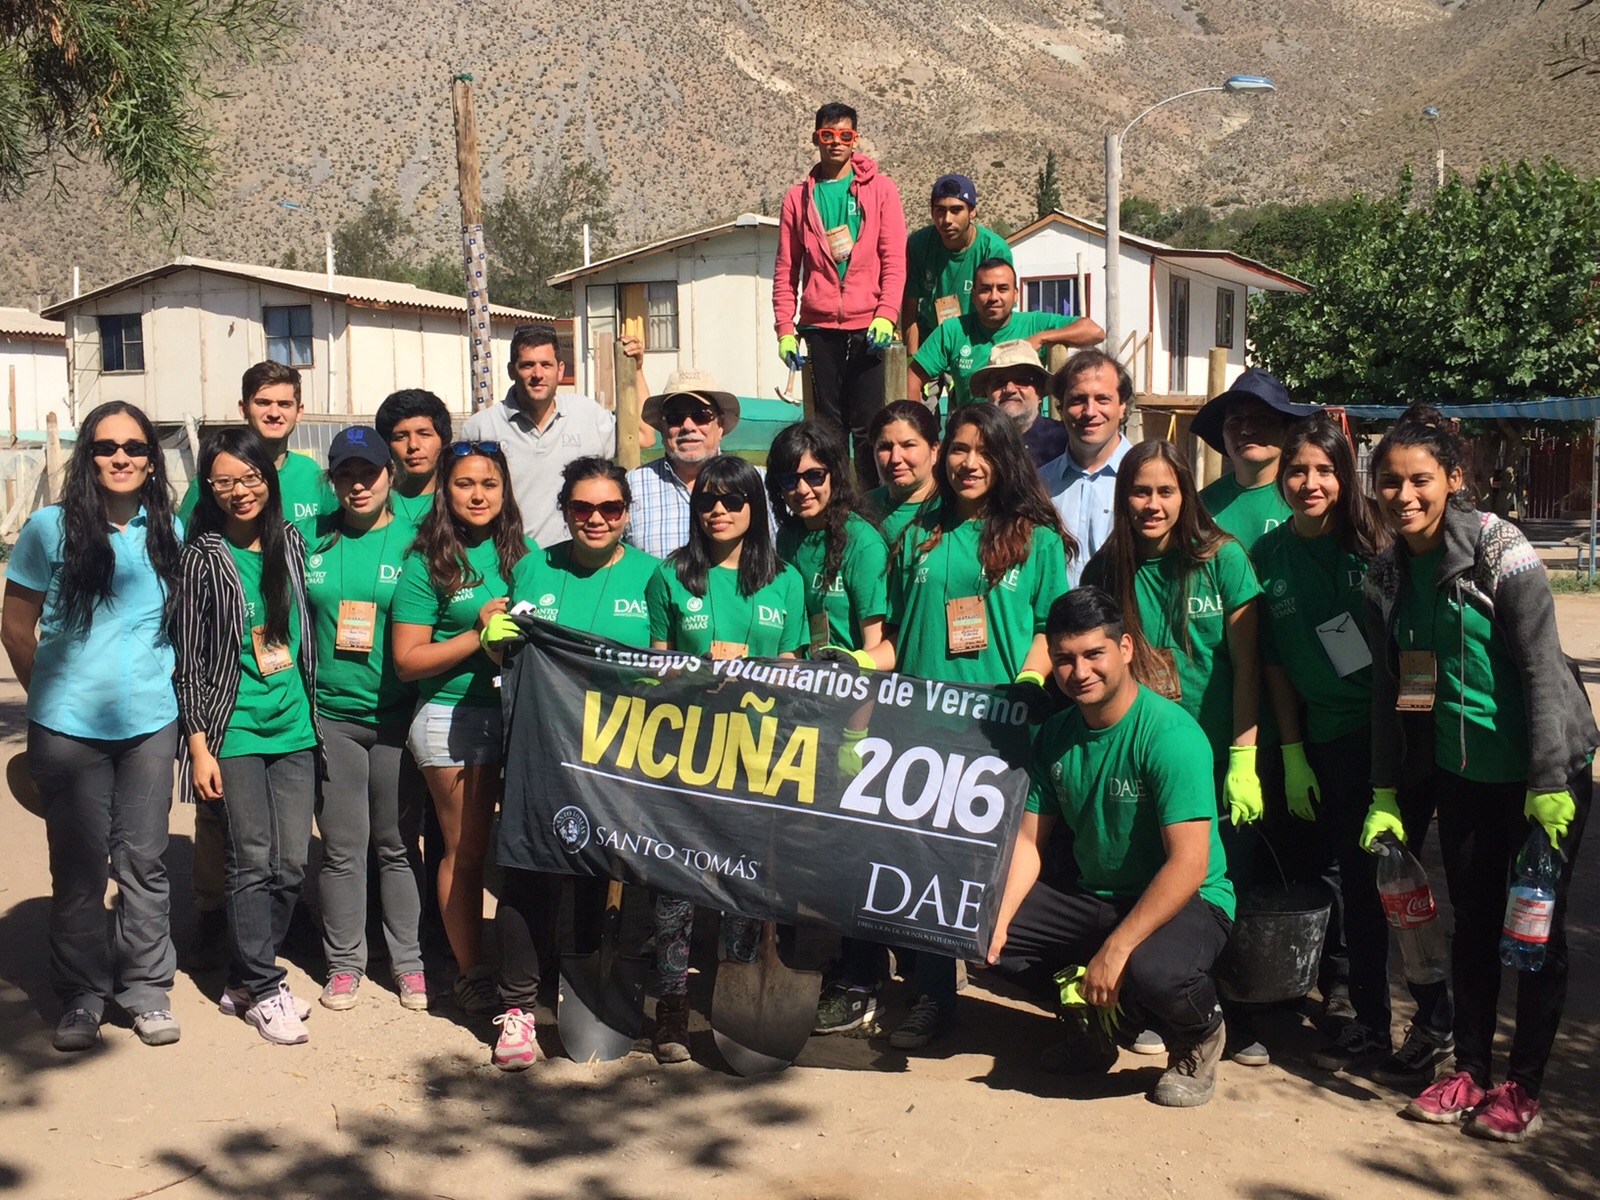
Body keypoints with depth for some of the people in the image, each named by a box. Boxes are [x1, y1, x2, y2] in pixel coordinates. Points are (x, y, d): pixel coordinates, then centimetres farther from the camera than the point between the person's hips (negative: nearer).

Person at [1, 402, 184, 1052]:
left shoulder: (170, 533, 5)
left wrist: (157, 682, 7)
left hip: (150, 724, 2)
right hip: (69, 728, -2)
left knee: (144, 860, 7)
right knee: (79, 865, 6)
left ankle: (147, 988, 19)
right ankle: (82, 993, 20)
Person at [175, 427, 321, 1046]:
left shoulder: (291, 543, 8)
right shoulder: (201, 557, -5)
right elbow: (189, 661, -4)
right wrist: (198, 744, -8)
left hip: (294, 727, 5)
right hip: (232, 731, -4)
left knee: (290, 864, 5)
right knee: (252, 861, -4)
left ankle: (244, 978, 20)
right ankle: (261, 988, 10)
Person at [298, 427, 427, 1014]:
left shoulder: (413, 539, 0)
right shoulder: (310, 538, 6)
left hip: (397, 715, -1)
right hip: (330, 714, 1)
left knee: (396, 844, 7)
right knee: (341, 847, 6)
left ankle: (408, 961, 19)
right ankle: (344, 961, 20)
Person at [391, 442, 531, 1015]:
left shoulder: (523, 552, 9)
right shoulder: (427, 564, -2)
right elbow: (408, 661, -5)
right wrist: (480, 633, -14)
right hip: (455, 716, -3)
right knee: (465, 850, 5)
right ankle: (471, 973, 18)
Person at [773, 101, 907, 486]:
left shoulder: (880, 189, 5)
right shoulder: (798, 197, 10)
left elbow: (894, 260, -1)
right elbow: (785, 271, 10)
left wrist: (886, 315, -13)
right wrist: (785, 329, 1)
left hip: (868, 327, -2)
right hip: (819, 327, 2)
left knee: (868, 426, -4)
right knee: (829, 425, 5)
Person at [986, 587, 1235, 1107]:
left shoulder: (1170, 733, -20)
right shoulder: (1055, 735, 2)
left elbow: (1189, 864, -26)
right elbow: (1029, 840, 3)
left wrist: (1115, 948, -31)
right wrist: (997, 919, -14)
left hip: (1186, 902, -6)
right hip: (1092, 897, 7)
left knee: (1149, 969, -38)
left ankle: (1201, 1032, 1)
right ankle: (1084, 1021, 14)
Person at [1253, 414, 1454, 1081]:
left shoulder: (1370, 542, -5)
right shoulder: (1267, 556, 4)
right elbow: (1274, 663, 8)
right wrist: (1292, 754, 5)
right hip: (1327, 742, 3)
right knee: (1350, 883, 9)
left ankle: (1435, 1023, 14)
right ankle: (1368, 1022, 22)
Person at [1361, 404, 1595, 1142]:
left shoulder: (1498, 550, -16)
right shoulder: (1387, 576, 1)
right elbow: (1389, 689, 7)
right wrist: (1384, 794, 4)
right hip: (1461, 774, 5)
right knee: (1472, 925, 12)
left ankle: (1522, 1088, 16)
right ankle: (1470, 1072, 25)